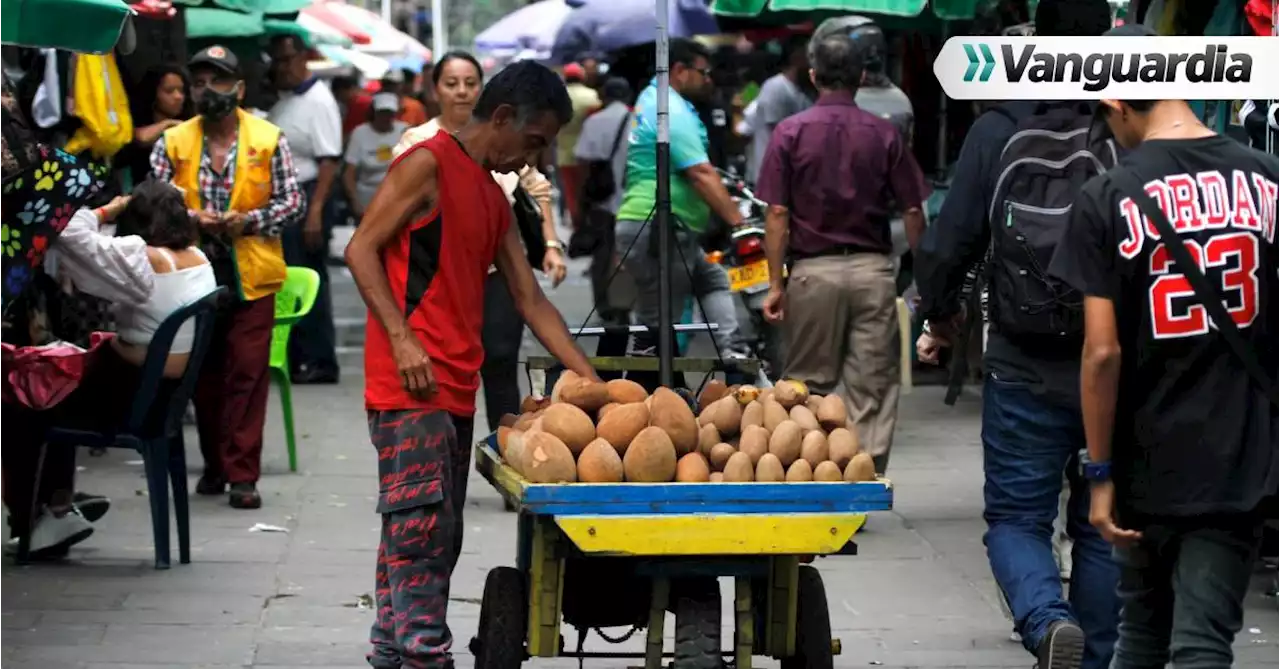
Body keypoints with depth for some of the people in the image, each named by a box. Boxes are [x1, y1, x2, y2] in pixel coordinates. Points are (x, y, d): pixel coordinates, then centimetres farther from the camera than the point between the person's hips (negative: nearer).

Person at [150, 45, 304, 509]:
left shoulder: (269, 140, 1)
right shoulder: (173, 143, 4)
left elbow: (292, 202, 1)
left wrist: (250, 221, -15)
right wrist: (192, 219, -16)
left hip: (251, 278, -2)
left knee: (247, 374, -5)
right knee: (204, 374, 10)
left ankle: (242, 474, -3)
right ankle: (214, 465, 23)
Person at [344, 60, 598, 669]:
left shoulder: (495, 201, 21)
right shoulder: (428, 164, -5)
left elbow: (531, 302, 19)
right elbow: (361, 250, -11)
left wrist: (592, 381, 11)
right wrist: (402, 338, -20)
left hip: (456, 389, 9)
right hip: (410, 385, -9)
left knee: (436, 535, 8)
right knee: (421, 526, -12)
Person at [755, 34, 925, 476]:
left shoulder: (791, 132, -2)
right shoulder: (884, 135, 1)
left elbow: (776, 214, -5)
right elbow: (913, 213, 1)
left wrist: (775, 283, -1)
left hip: (813, 269, -1)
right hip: (872, 270, 1)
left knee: (807, 386, 9)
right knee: (873, 386, 4)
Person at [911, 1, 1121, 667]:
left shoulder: (997, 131, -5)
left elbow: (945, 245, -2)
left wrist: (940, 319, 17)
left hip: (1025, 369, -1)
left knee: (1016, 517, 9)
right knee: (1104, 526, 15)